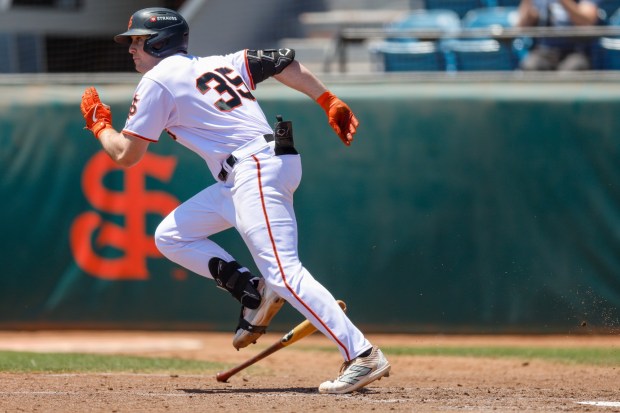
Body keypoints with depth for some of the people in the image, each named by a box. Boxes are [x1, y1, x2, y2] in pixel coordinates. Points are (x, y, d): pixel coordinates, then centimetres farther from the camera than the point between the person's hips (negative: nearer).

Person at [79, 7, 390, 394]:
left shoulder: (158, 81, 0)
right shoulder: (216, 64, 23)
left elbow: (126, 155, 2)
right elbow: (282, 61, 15)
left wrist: (99, 124, 21)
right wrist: (330, 102, 12)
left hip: (255, 170, -10)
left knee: (283, 272, -18)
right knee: (171, 236, 15)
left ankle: (363, 355, -26)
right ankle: (254, 292, 5)